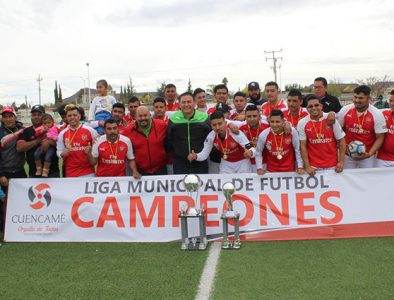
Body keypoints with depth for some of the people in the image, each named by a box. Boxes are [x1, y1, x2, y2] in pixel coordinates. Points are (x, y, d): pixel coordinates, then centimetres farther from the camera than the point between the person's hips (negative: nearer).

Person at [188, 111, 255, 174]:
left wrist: (250, 153, -53)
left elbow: (252, 149, -29)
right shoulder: (211, 136, -18)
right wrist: (195, 156, -31)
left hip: (242, 163, -3)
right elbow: (204, 153, -9)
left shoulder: (237, 133, -30)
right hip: (226, 164, 3)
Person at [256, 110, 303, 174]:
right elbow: (258, 152, -2)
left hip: (290, 170, 0)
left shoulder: (292, 132, -17)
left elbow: (297, 150, -6)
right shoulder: (263, 135, -16)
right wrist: (259, 168, -5)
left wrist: (300, 167, -5)